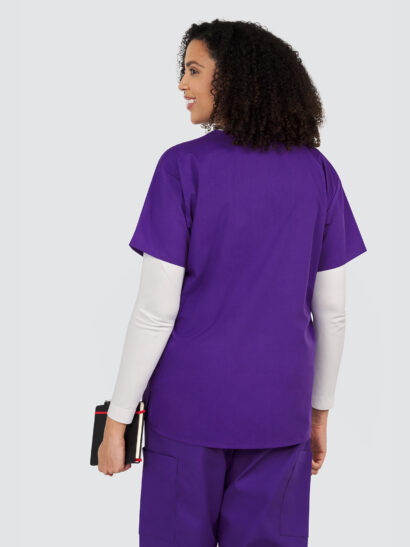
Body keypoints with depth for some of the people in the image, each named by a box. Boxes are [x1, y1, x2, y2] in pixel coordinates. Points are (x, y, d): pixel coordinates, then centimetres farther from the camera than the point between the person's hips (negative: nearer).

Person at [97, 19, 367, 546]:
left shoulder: (184, 167, -12)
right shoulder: (318, 172, -1)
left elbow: (156, 308, -14)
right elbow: (331, 309, 2)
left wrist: (116, 419, -5)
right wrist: (320, 410, 14)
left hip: (190, 403, -3)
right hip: (279, 407, 3)